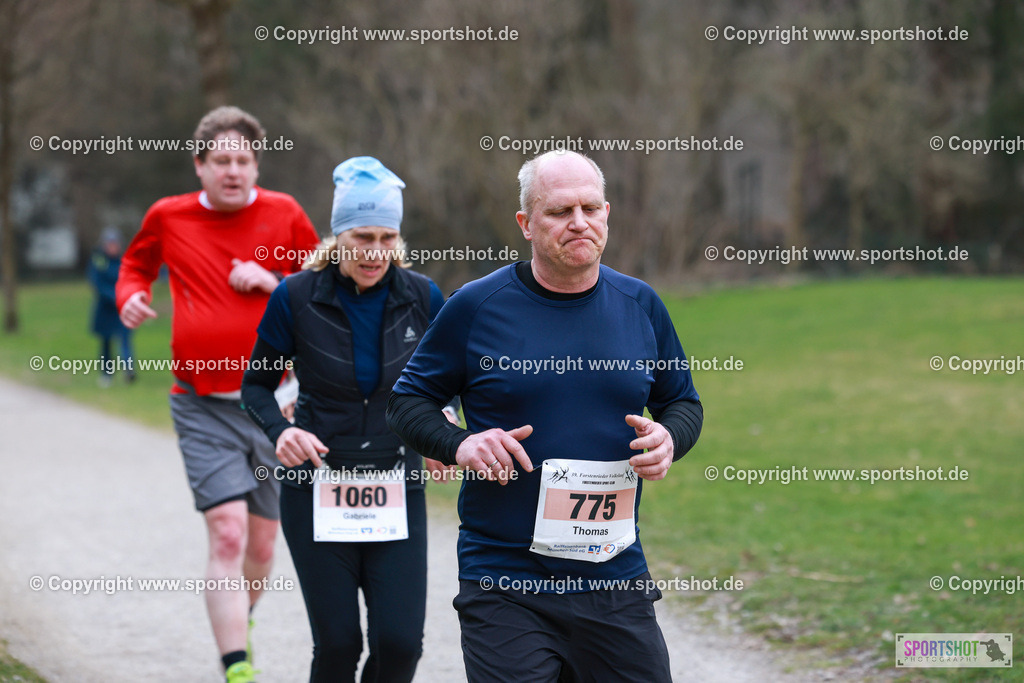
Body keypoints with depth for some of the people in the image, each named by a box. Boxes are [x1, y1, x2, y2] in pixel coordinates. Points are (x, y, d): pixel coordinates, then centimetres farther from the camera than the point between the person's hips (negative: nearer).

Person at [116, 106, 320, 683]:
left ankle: (241, 621, 40)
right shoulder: (168, 218, 2)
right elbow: (137, 262, 23)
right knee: (227, 532, -18)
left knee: (262, 543, 10)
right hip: (203, 408, -2)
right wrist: (131, 295, 1)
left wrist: (274, 283, -10)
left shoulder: (283, 214, 2)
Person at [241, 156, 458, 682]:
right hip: (317, 492, -1)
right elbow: (257, 383, 3)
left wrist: (444, 425, -11)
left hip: (397, 492, 1)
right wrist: (279, 431, -17)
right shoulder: (296, 297, -8)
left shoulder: (422, 298, -3)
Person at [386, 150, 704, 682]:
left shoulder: (640, 305, 8)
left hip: (617, 582, 3)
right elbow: (406, 402, 6)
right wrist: (460, 445, -14)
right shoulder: (476, 307, -2)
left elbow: (683, 402, 20)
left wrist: (668, 438, -3)